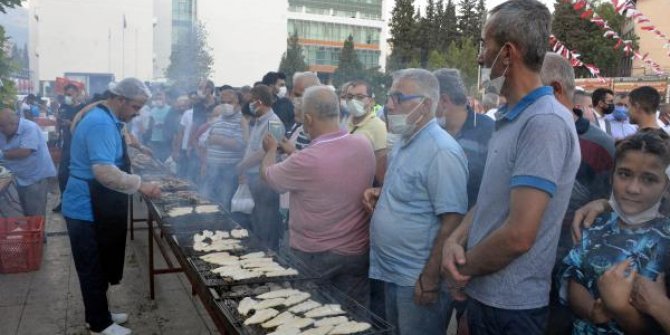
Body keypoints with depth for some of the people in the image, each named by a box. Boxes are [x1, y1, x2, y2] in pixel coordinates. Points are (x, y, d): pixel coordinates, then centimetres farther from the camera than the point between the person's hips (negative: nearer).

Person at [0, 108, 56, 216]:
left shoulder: (30, 128, -20)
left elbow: (24, 152, -28)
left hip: (36, 177, -8)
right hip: (21, 178, 8)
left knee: (36, 216, -3)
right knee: (27, 213, 19)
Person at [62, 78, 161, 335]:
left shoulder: (104, 120, 12)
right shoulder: (101, 124, -23)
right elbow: (104, 172, -34)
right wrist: (140, 185, -27)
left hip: (95, 207, 10)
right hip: (88, 209, -10)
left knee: (99, 267, 20)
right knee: (93, 269, 4)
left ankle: (99, 314, 34)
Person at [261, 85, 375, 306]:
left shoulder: (306, 161, -25)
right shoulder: (364, 145, -9)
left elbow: (267, 174, -5)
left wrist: (271, 149, 16)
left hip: (314, 256, -4)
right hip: (358, 252, 5)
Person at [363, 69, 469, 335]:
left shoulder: (442, 151, -21)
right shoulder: (404, 142, 8)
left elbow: (453, 221, -23)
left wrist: (430, 279, -21)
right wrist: (380, 193, 2)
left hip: (417, 278, -9)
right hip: (392, 272, 9)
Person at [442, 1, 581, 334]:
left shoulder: (545, 123, -22)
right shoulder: (510, 118, 8)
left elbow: (518, 235, -27)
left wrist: (464, 268, -11)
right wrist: (455, 239, -7)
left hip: (511, 306, -8)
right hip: (482, 293, 8)